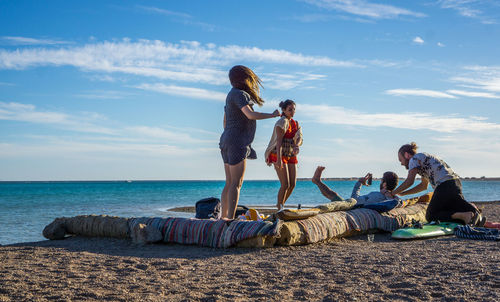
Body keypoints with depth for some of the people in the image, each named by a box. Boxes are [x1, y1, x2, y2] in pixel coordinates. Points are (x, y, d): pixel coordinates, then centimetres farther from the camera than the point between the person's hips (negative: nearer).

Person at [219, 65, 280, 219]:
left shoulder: (232, 94, 19)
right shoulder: (238, 94, -11)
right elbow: (251, 115, -24)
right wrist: (273, 115, -13)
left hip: (226, 142, 10)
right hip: (236, 142, -10)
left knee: (229, 183, 9)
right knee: (236, 183, -10)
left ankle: (223, 217, 9)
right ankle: (230, 219, -12)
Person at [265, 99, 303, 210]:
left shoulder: (295, 123, 12)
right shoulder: (282, 122, -12)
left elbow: (299, 138, -1)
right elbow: (279, 141, -21)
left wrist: (296, 146, -25)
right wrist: (279, 159, -29)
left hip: (291, 155, 7)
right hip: (279, 155, -7)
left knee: (293, 184, 3)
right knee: (285, 184, -12)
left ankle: (281, 204, 23)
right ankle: (280, 209, 2)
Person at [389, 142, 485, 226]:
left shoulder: (414, 159, 2)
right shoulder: (424, 159, 30)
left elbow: (410, 181, -11)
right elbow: (424, 186, 35)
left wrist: (393, 193, -1)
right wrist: (402, 193, 33)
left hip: (445, 185, -9)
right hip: (456, 183, 9)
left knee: (430, 216, 0)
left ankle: (465, 215, -16)